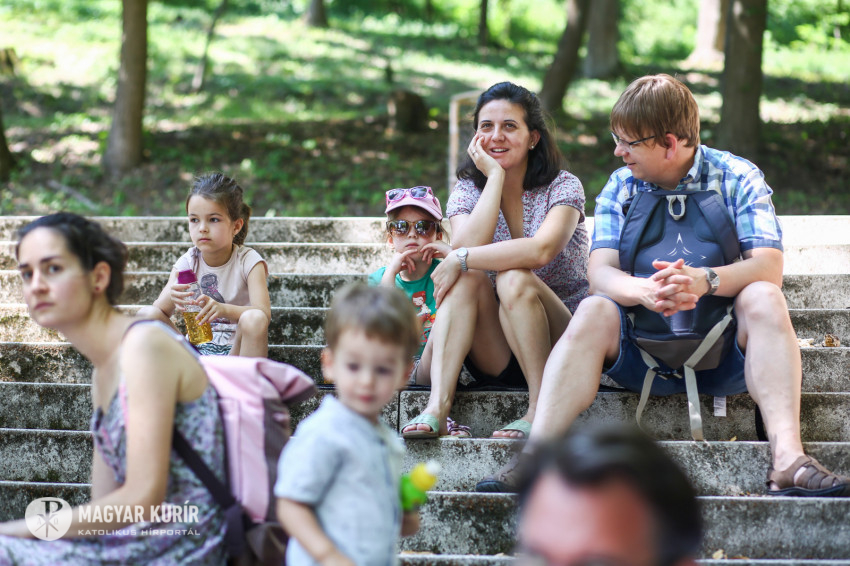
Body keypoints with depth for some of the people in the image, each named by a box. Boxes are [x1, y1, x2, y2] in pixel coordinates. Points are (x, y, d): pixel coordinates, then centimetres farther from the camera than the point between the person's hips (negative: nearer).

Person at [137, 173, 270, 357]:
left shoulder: (248, 261, -6)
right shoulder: (187, 262, 3)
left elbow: (264, 313, -20)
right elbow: (159, 311, -6)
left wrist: (224, 309, -40)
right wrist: (171, 297, -31)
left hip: (236, 350, -3)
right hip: (196, 347, 3)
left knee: (254, 320, -34)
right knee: (145, 314, -15)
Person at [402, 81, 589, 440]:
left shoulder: (563, 187, -4)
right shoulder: (468, 191, 6)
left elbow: (541, 250, -27)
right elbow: (466, 246, -17)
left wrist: (460, 259, -25)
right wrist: (496, 176, -14)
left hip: (562, 341, -3)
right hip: (496, 357, 3)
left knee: (513, 278, -31)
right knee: (464, 278, -24)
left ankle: (541, 409, -25)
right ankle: (437, 404, -37)